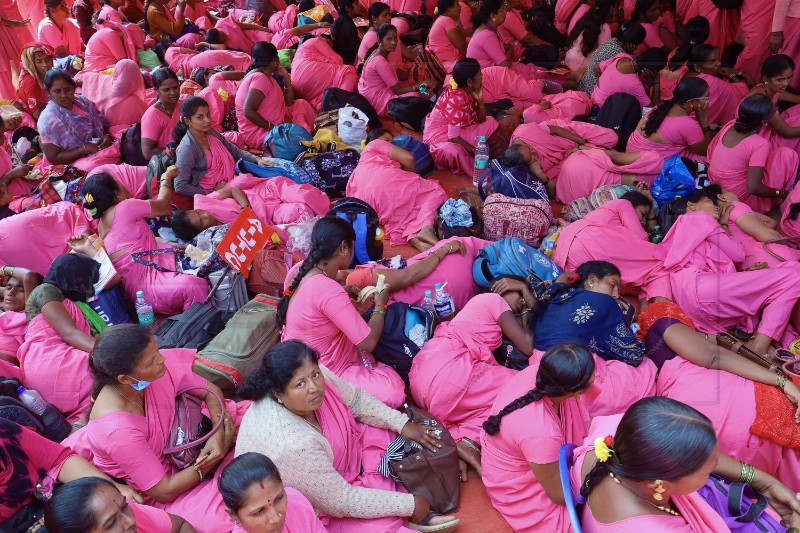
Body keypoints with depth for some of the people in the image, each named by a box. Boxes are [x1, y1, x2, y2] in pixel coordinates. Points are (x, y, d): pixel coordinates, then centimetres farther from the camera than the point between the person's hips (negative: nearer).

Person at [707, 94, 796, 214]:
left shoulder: (730, 125, -8)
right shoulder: (760, 144, -25)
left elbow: (710, 151, 8)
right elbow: (753, 188, -28)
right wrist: (782, 193, -12)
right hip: (741, 200, -7)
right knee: (787, 154, -3)